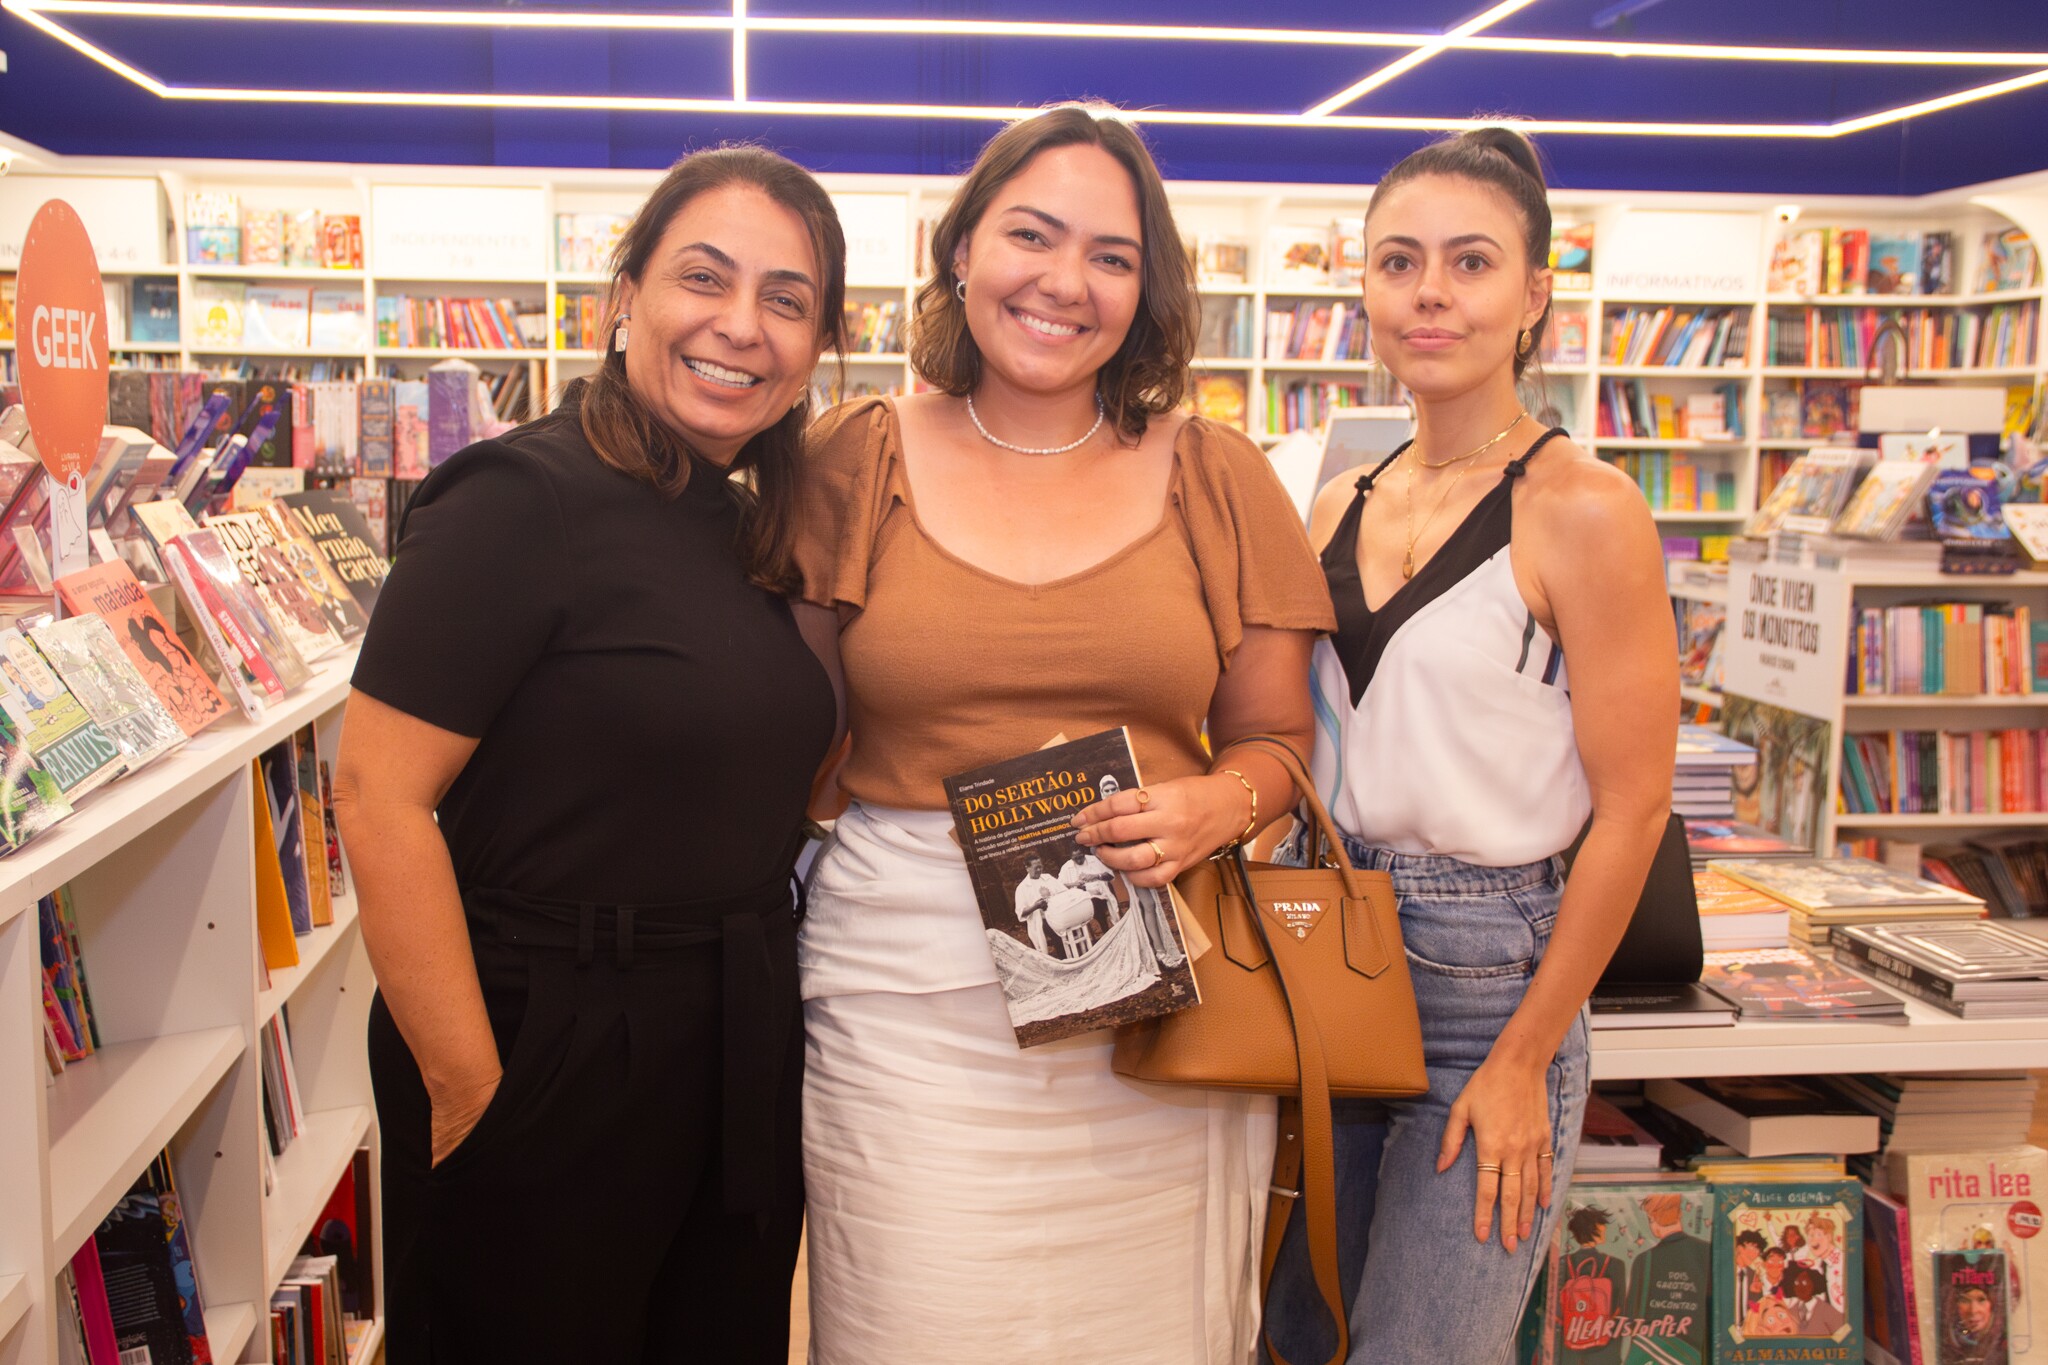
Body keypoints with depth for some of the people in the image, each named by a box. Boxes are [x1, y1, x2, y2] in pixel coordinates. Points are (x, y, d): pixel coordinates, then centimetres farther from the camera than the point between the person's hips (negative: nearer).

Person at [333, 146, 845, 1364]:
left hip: (738, 1062, 7)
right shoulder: (525, 498, -16)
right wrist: (469, 1093, -18)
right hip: (550, 1053, -7)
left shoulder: (756, 531, 8)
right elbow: (380, 798, -20)